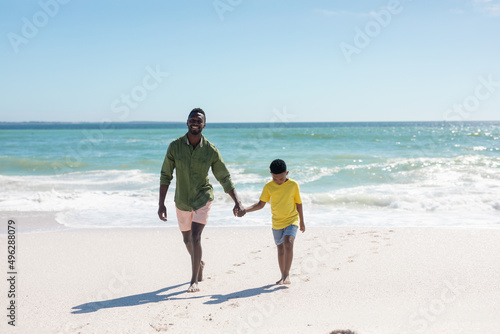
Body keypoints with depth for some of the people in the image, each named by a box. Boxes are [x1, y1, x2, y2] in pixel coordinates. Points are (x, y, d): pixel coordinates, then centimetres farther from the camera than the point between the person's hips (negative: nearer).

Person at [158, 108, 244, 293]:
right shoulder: (175, 146, -11)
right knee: (187, 239, 17)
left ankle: (195, 280, -6)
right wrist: (161, 203, -11)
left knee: (195, 237, -17)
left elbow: (224, 177, -4)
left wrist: (237, 202, -10)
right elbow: (166, 176, -6)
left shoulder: (210, 150, -12)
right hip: (182, 201, 3)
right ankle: (199, 263, 47)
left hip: (202, 198, -2)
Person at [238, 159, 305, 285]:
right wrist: (245, 210, -16)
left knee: (288, 243, -23)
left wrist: (302, 221, 8)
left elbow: (298, 203, 1)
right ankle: (283, 276, 24)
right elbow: (261, 204, -2)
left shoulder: (293, 185, -10)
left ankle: (286, 275, -18)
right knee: (280, 248, 12)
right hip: (277, 222, 3)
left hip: (291, 220, -3)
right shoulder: (268, 186, -6)